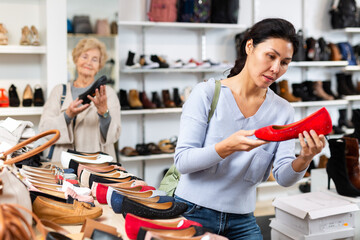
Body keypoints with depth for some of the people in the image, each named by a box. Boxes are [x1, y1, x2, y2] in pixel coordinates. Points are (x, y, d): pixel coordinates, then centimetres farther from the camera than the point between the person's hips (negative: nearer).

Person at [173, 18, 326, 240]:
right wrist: (228, 146, -29)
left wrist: (304, 159, -25)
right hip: (193, 212, -3)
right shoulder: (207, 93, -10)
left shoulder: (283, 111, 2)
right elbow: (182, 161, -15)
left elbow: (284, 178, -5)